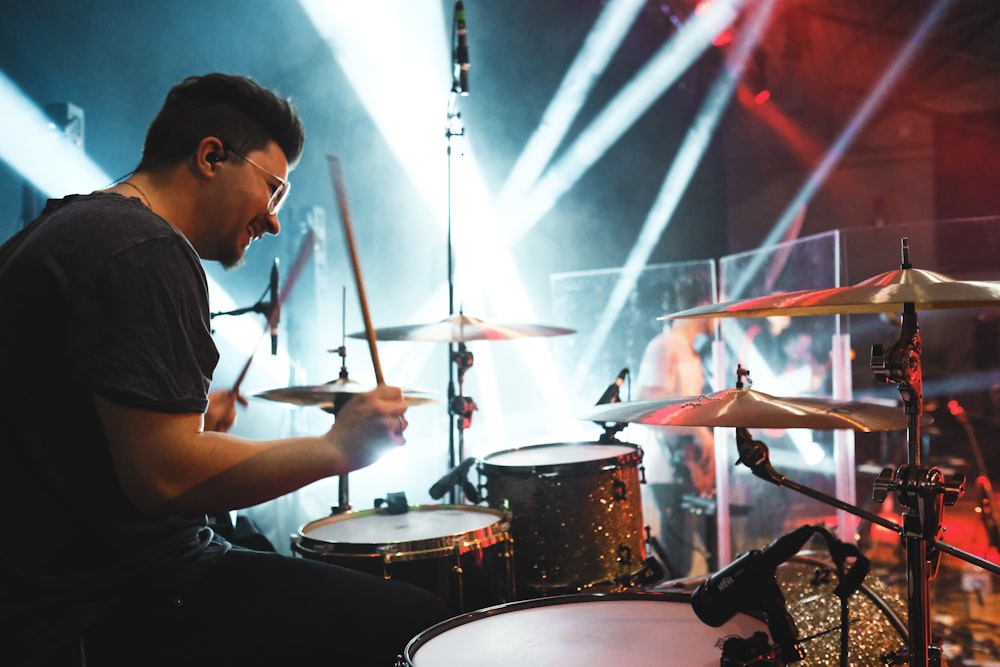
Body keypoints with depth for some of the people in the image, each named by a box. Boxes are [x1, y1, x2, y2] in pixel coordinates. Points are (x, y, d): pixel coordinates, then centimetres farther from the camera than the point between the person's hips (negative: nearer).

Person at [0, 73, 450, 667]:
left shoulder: (60, 228, 15)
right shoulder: (146, 251, -18)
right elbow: (163, 478, -26)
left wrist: (188, 423, 13)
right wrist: (337, 447, -16)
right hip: (108, 610, -11)